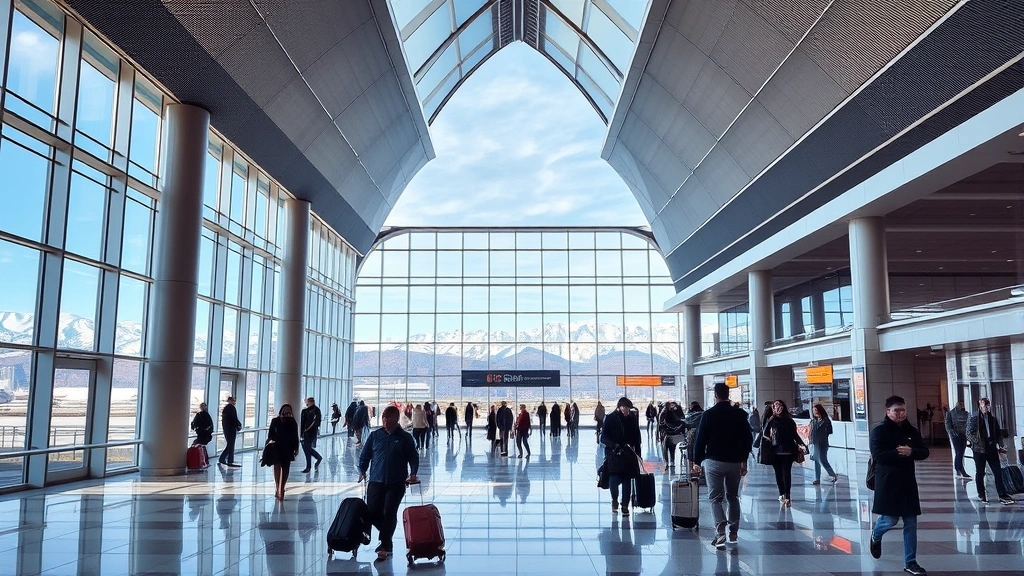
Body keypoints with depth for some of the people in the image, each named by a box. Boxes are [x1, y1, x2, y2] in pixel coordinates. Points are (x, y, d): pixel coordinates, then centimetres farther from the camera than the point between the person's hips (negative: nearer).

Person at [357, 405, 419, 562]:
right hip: (376, 481, 3)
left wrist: (413, 473, -6)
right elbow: (365, 455, 12)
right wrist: (362, 471, 4)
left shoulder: (404, 437, 0)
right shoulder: (375, 435, 5)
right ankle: (387, 535, 27)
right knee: (372, 512, 1)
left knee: (389, 513, -6)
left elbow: (414, 457, 6)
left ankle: (385, 545, 9)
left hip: (396, 483, -2)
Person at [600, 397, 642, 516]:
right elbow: (603, 437, -4)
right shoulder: (610, 419, -1)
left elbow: (637, 438, 13)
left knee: (627, 481, 3)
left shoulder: (632, 419, 8)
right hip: (613, 454, -3)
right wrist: (614, 445, -20)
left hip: (628, 455, 3)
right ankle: (614, 499, 15)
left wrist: (637, 454, 8)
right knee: (614, 479, -13)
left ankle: (625, 506, 14)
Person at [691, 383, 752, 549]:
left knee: (715, 498, 2)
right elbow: (748, 439, 5)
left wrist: (697, 461, 2)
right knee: (733, 497, 17)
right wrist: (744, 460, 14)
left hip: (714, 462, -3)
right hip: (735, 462, 3)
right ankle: (733, 534, 16)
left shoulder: (709, 415, -8)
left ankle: (720, 533, -14)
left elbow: (700, 439, -8)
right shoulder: (739, 414, 2)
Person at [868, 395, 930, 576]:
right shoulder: (879, 430, -9)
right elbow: (878, 455, -18)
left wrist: (911, 452, -16)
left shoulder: (911, 430, 8)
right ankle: (875, 536, 33)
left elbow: (924, 452, 4)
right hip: (888, 482, -5)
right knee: (890, 520, -2)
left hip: (908, 481, 5)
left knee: (911, 523, 6)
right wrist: (898, 453, -21)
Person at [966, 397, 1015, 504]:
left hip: (992, 449, 4)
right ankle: (981, 496, 19)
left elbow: (998, 433, 16)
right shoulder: (973, 418, -7)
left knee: (998, 472, 0)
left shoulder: (992, 418, 8)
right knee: (980, 473, 8)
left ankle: (1002, 496, 2)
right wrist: (978, 443, -17)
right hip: (979, 450, -4)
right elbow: (969, 433, -9)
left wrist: (998, 444, 4)